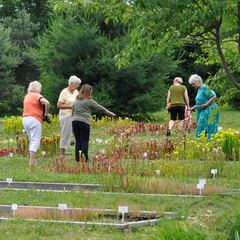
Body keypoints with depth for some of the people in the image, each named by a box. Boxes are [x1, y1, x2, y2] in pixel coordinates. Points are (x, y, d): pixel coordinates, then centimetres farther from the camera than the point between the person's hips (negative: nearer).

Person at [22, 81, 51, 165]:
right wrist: (47, 114, -7)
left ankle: (31, 161, 16)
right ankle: (31, 163, -15)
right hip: (34, 120, -7)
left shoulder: (26, 96, 18)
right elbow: (47, 103, -21)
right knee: (35, 142, -7)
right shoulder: (37, 96, -5)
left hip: (25, 119, 7)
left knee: (32, 142, 18)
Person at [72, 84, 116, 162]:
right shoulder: (89, 101, -3)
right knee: (84, 141, 0)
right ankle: (84, 159, -1)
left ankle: (78, 159, 6)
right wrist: (110, 113, 13)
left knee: (77, 141, 7)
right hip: (84, 122, -5)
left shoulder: (76, 101, 15)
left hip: (74, 121, 5)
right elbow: (100, 108, 3)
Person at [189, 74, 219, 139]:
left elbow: (214, 96, -20)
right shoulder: (199, 90, 18)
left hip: (209, 111, -10)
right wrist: (193, 108, 16)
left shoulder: (204, 88, -11)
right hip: (203, 112, 10)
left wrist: (206, 105, -19)